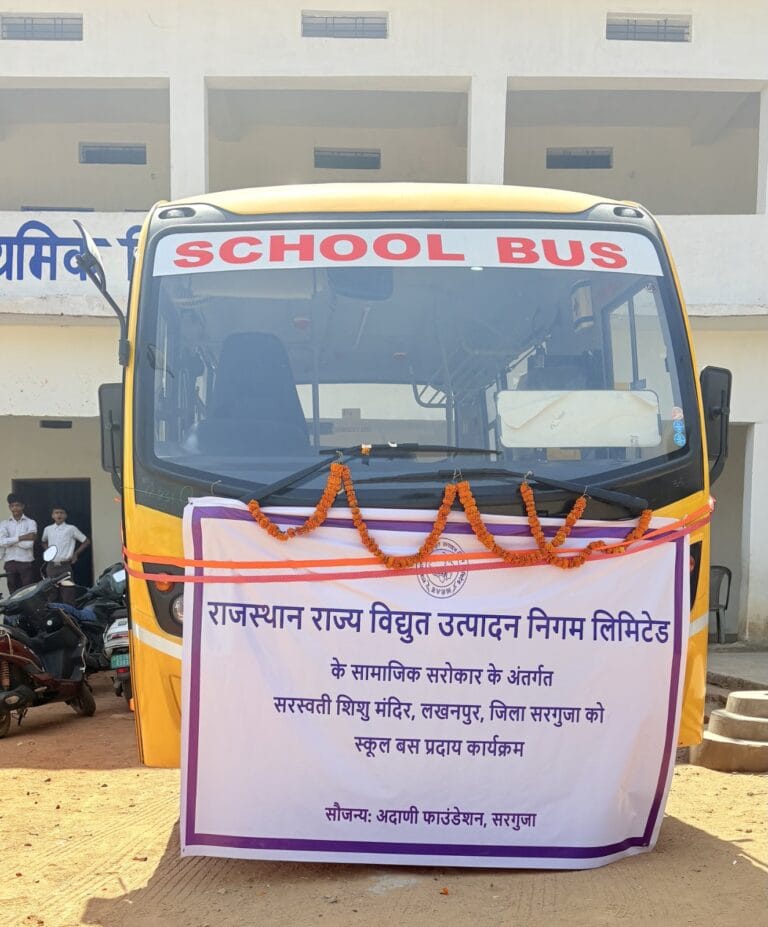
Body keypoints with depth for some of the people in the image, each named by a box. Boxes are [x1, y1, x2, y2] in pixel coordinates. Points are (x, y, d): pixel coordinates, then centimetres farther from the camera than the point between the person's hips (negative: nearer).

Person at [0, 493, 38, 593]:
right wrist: (21, 538, -16)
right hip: (10, 563, 3)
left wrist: (10, 541, -6)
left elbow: (29, 544, -13)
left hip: (26, 563, -3)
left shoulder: (31, 522, -1)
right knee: (13, 593, 8)